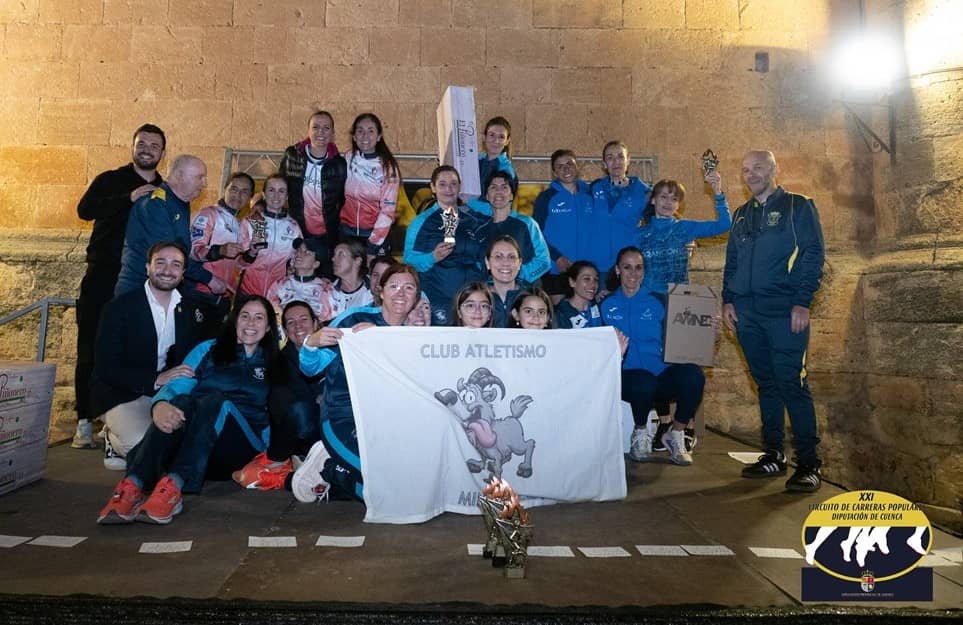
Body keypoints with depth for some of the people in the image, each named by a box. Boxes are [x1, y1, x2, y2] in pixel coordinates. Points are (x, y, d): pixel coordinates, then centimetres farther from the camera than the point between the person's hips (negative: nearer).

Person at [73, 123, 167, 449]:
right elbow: (84, 209, -12)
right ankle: (84, 422, 7)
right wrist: (129, 198, -24)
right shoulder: (110, 180, 6)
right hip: (103, 277, -2)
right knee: (91, 349, 0)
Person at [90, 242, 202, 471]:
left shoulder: (189, 310, 5)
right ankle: (114, 440, 6)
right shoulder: (119, 307, -9)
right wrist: (156, 379, -29)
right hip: (121, 396, -5)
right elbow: (106, 368, -16)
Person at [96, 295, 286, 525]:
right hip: (190, 440, 1)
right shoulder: (208, 350, 18)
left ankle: (173, 486, -50)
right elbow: (176, 386, 2)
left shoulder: (273, 365, 19)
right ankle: (132, 487, -49)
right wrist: (160, 404, -21)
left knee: (216, 400, -32)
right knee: (181, 402, -32)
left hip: (243, 448, -1)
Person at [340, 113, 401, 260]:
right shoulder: (347, 159, 0)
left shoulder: (388, 166, -9)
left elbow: (388, 209, -12)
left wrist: (373, 245, -17)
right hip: (347, 230, 3)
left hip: (375, 232, -3)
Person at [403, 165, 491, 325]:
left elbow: (483, 258, 25)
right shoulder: (421, 222, 4)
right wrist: (433, 257, -18)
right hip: (437, 301, -3)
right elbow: (409, 262, -5)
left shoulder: (474, 220, 14)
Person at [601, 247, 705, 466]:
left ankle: (675, 434, -3)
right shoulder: (607, 305, 11)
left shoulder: (657, 302, 15)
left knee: (693, 374, -29)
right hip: (627, 377, -2)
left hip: (662, 375, 2)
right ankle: (641, 432, -2)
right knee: (644, 381, -37)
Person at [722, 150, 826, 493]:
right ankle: (773, 455, 17)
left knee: (792, 383, -8)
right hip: (747, 313, 5)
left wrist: (803, 302, -14)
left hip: (785, 311, -5)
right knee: (766, 384, 9)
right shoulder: (741, 215, 19)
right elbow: (731, 262, 21)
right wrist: (727, 300, 9)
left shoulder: (798, 206, 2)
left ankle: (808, 463, -2)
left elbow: (814, 254, -5)